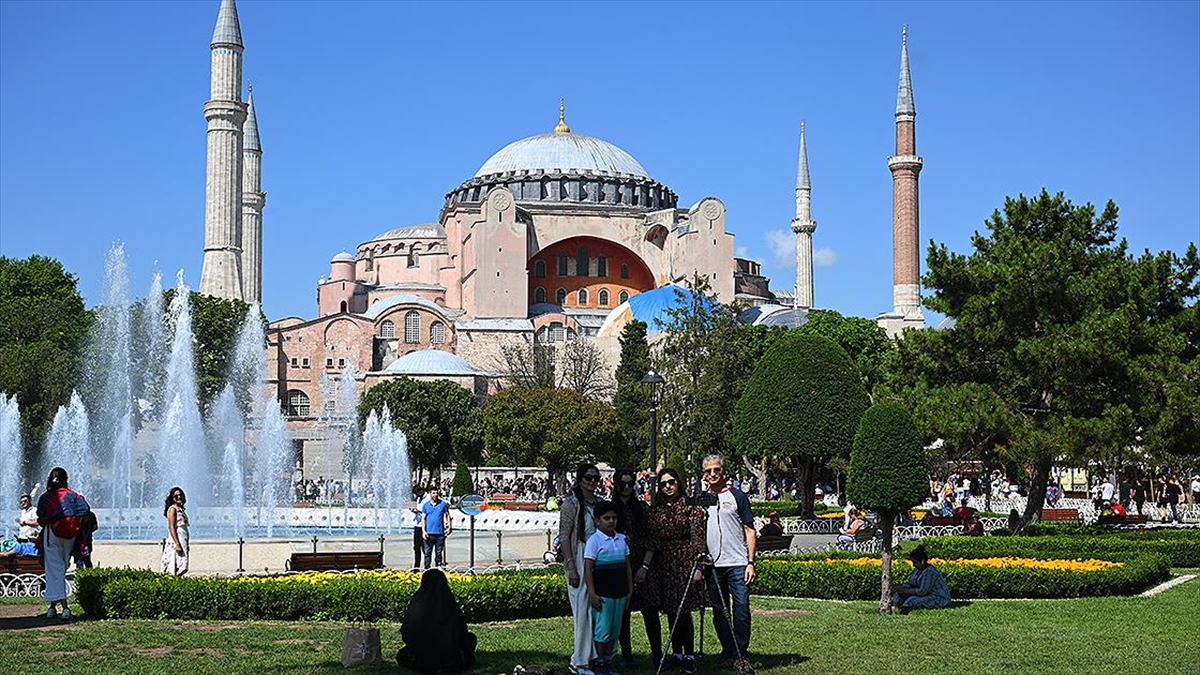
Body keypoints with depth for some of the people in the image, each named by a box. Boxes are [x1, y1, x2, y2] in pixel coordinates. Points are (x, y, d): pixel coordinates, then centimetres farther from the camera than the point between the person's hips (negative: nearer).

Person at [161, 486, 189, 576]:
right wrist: (177, 544, -22)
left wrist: (187, 544, 20)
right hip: (175, 541, -9)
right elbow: (171, 528, -15)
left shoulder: (181, 509, 18)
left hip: (183, 541, 9)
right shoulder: (172, 509, -8)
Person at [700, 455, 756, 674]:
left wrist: (751, 562, -5)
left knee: (741, 607, -10)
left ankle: (741, 655, -4)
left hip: (737, 563, -3)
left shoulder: (737, 496, 4)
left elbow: (749, 531, 3)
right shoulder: (700, 500, 12)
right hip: (712, 564, 3)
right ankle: (728, 653, 15)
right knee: (719, 611, 6)